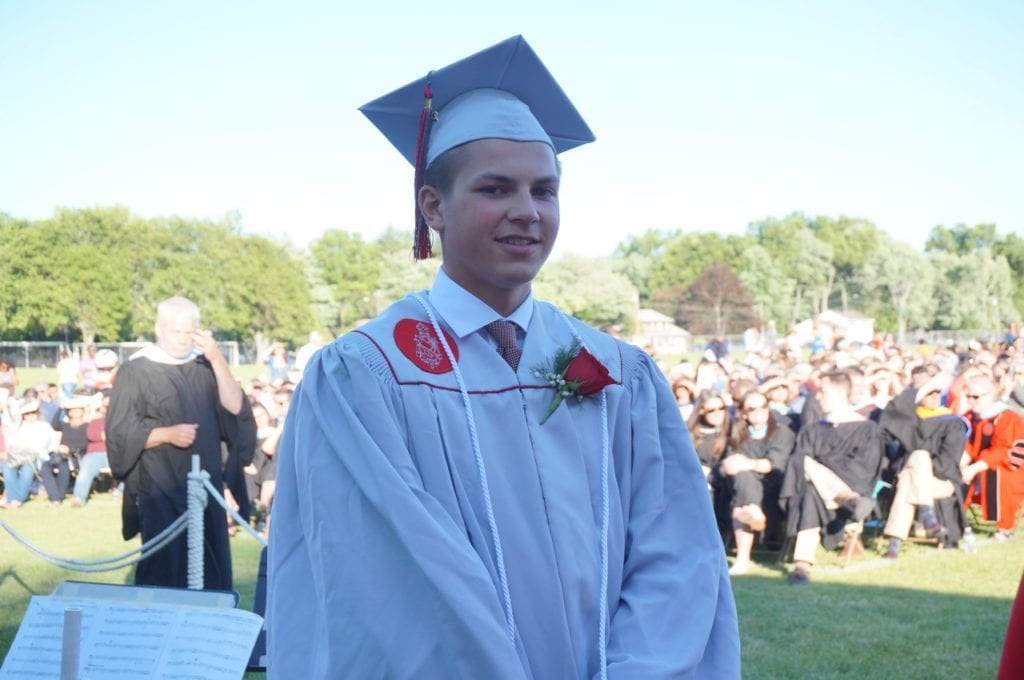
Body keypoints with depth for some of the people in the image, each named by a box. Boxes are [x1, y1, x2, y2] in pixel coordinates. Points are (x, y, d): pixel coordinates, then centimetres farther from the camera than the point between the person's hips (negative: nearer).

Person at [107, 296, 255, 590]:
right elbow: (119, 433, -6)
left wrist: (217, 359, -14)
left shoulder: (205, 367, 8)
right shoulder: (136, 371, -3)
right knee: (164, 574, -5)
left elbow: (235, 409, -5)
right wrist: (167, 434, -21)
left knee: (208, 573, 6)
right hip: (159, 492, -4)